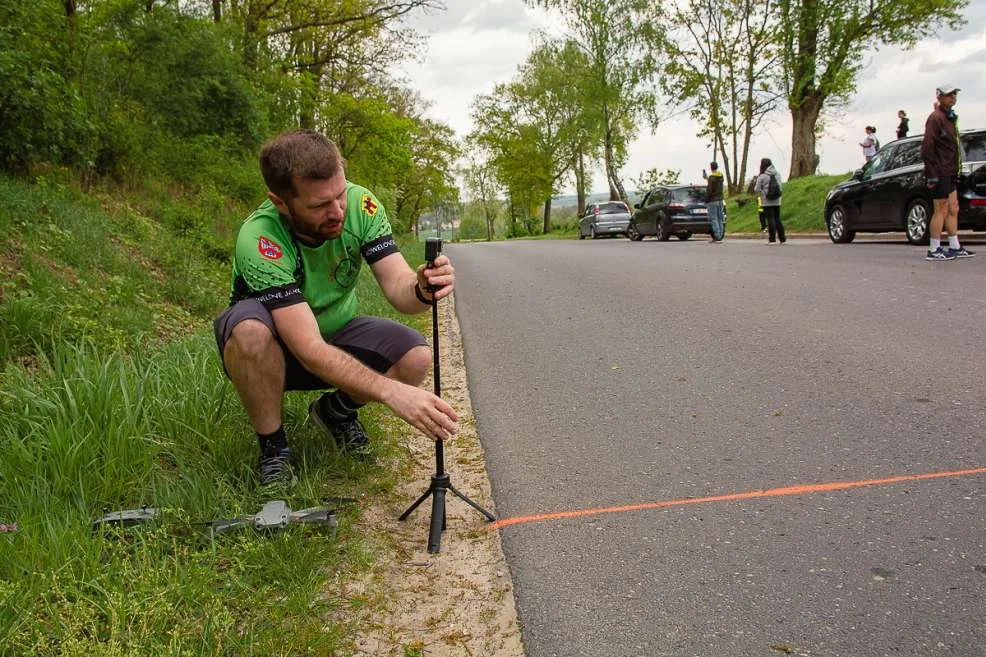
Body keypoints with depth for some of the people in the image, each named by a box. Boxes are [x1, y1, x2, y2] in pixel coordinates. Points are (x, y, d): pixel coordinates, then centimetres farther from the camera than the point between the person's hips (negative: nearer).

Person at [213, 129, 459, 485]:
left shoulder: (360, 204, -20)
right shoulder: (258, 239, -33)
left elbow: (398, 286, -23)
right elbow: (310, 350, -38)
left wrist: (422, 289, -48)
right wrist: (392, 392, -49)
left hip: (336, 334, 4)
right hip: (273, 347, -3)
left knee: (415, 355, -23)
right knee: (250, 328, -38)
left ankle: (335, 410, 7)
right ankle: (273, 449, -13)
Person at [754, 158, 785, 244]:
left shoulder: (762, 177, -11)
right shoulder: (778, 174, 6)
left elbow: (757, 190, -7)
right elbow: (779, 186, 13)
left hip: (767, 202, -5)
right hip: (777, 201, 5)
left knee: (770, 220, -2)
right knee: (778, 219, 11)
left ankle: (772, 239, -2)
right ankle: (782, 238, 12)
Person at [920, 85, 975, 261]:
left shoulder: (950, 117, 18)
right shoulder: (936, 118, -13)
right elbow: (927, 147, -20)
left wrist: (955, 170, 18)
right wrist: (932, 174, -23)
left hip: (949, 172, 10)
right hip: (940, 173, -10)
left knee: (953, 209, 12)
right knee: (941, 211, -7)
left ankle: (955, 248, 19)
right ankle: (934, 251, -2)